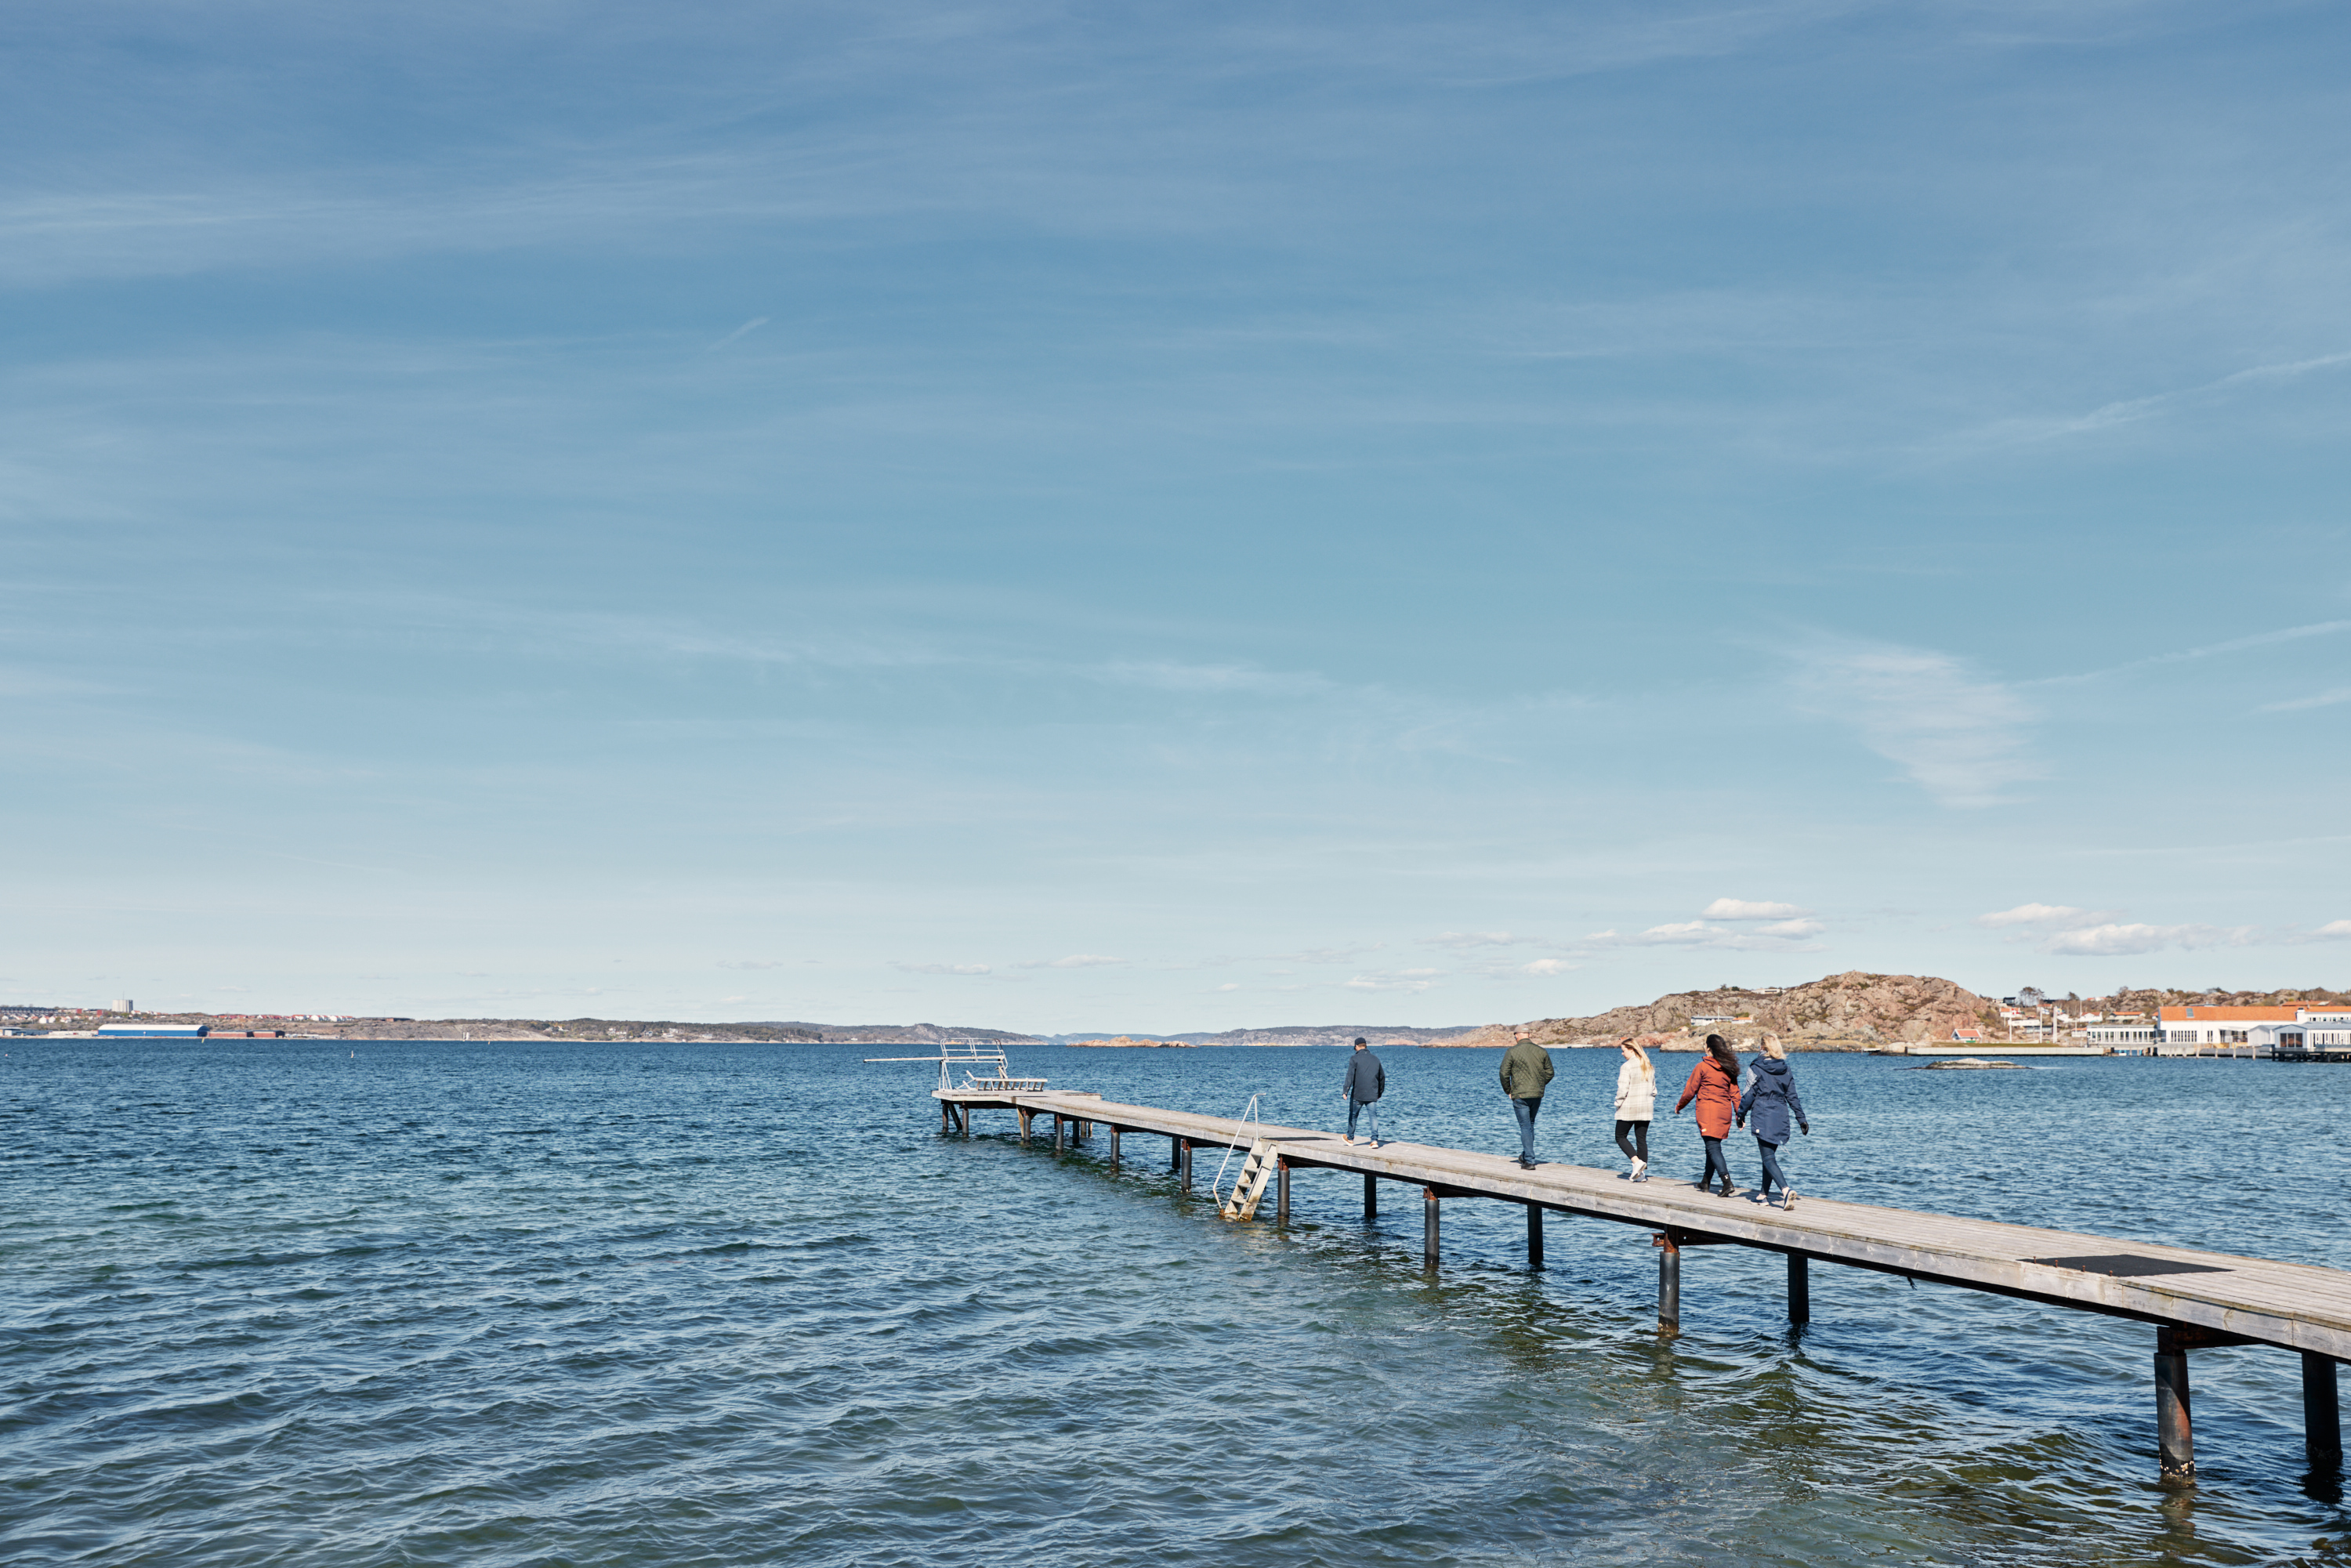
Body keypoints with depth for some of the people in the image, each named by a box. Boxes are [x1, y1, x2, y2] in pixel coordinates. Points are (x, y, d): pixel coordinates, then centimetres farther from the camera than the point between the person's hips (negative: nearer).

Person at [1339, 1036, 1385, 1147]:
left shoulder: (1354, 1059, -5)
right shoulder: (1375, 1059, 11)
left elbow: (1350, 1076, -14)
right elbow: (1382, 1077, 19)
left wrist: (1345, 1091, -14)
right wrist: (1380, 1092, 30)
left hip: (1358, 1094, -3)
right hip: (1372, 1095, 3)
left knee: (1353, 1115, 13)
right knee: (1374, 1116, 1)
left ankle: (1350, 1138, 26)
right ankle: (1374, 1140, -13)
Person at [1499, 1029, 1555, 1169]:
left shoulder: (1511, 1052, -8)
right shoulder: (1542, 1051, 4)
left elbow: (1504, 1073, -9)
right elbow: (1549, 1073, 8)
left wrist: (1508, 1091, 4)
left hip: (1520, 1095, -4)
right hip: (1537, 1095, 4)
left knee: (1525, 1127, -2)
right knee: (1530, 1124, 20)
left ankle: (1529, 1161, -7)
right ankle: (1525, 1156, 28)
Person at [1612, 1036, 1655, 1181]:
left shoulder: (1627, 1067, -14)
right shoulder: (1649, 1066, 9)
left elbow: (1622, 1090, -17)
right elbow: (1653, 1090, 13)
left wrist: (1618, 1104, -4)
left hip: (1629, 1108, -6)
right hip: (1646, 1109, 6)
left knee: (1621, 1137, 7)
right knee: (1642, 1139, 9)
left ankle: (1637, 1162, -12)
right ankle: (1642, 1173, 7)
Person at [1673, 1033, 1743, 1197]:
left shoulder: (1702, 1067, -8)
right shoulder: (1729, 1068, 8)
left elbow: (1690, 1090, -3)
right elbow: (1735, 1092, 9)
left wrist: (1679, 1106, 11)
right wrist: (1739, 1114, 13)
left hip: (1707, 1110, -6)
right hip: (1725, 1111, 6)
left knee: (1713, 1148, -9)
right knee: (1713, 1146, 18)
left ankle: (1728, 1185, -22)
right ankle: (1706, 1183, 29)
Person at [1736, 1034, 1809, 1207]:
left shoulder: (1757, 1068, -7)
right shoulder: (1786, 1070, 6)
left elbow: (1749, 1094, -6)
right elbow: (1792, 1096, 8)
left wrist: (1741, 1115, 4)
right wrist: (1801, 1119, 14)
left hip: (1762, 1116, -5)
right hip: (1780, 1116, 5)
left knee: (1768, 1158, -6)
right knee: (1770, 1155, 19)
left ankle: (1786, 1189, -28)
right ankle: (1764, 1194, 25)